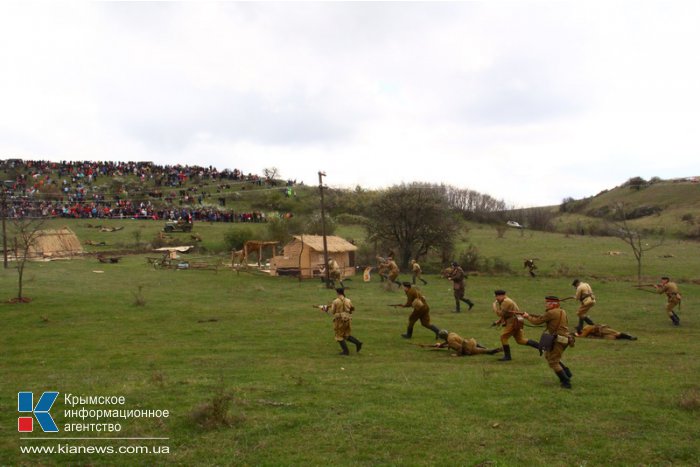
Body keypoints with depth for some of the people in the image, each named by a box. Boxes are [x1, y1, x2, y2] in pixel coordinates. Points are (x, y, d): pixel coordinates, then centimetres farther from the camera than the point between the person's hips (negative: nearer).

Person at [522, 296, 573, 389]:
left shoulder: (551, 313, -14)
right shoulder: (562, 311, 12)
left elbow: (537, 321, -8)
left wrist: (528, 317, 7)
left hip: (558, 340, -9)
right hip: (564, 338, 9)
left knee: (553, 362, -1)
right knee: (549, 356, 23)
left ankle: (566, 382, -2)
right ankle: (566, 373, 22)